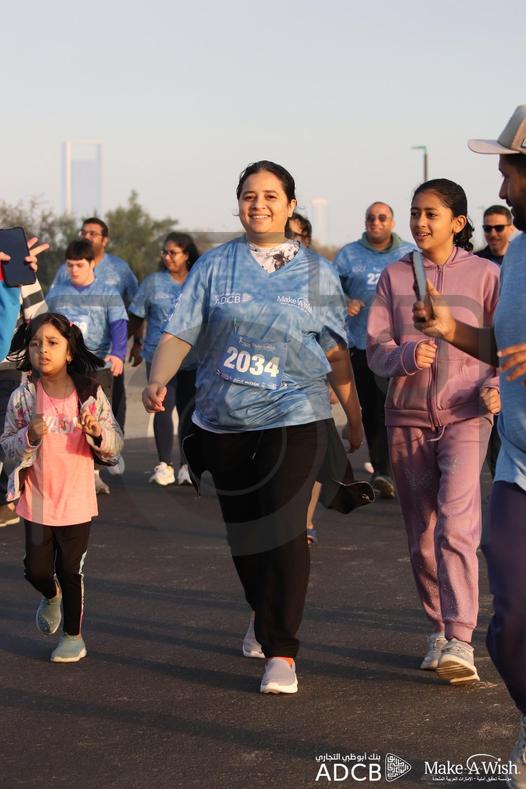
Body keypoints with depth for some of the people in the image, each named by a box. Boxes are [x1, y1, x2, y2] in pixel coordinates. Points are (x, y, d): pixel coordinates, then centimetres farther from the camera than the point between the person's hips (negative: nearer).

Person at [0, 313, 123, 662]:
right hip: (36, 500, 1)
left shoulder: (90, 394, -6)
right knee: (37, 569, 4)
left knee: (71, 570, 6)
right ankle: (51, 596, 40)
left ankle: (73, 636, 24)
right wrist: (29, 437, -20)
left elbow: (115, 446, -2)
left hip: (76, 500, -1)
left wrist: (98, 432, -22)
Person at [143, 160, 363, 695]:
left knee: (281, 527, -14)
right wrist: (158, 381, -20)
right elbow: (179, 334, -2)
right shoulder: (214, 267, 5)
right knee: (241, 530, 13)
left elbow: (335, 353, 10)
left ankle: (280, 650, -7)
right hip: (224, 421, 2)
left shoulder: (316, 272, 7)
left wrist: (355, 418, 9)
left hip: (294, 416, -2)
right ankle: (264, 614, 40)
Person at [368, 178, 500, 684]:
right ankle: (438, 631, 23)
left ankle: (460, 642, -18)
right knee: (421, 535, 8)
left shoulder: (484, 274, 2)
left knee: (456, 525, -18)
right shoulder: (394, 276, 8)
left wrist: (496, 387, -14)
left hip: (465, 416, -3)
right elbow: (375, 347, 3)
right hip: (407, 418, 3)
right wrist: (407, 355, -18)